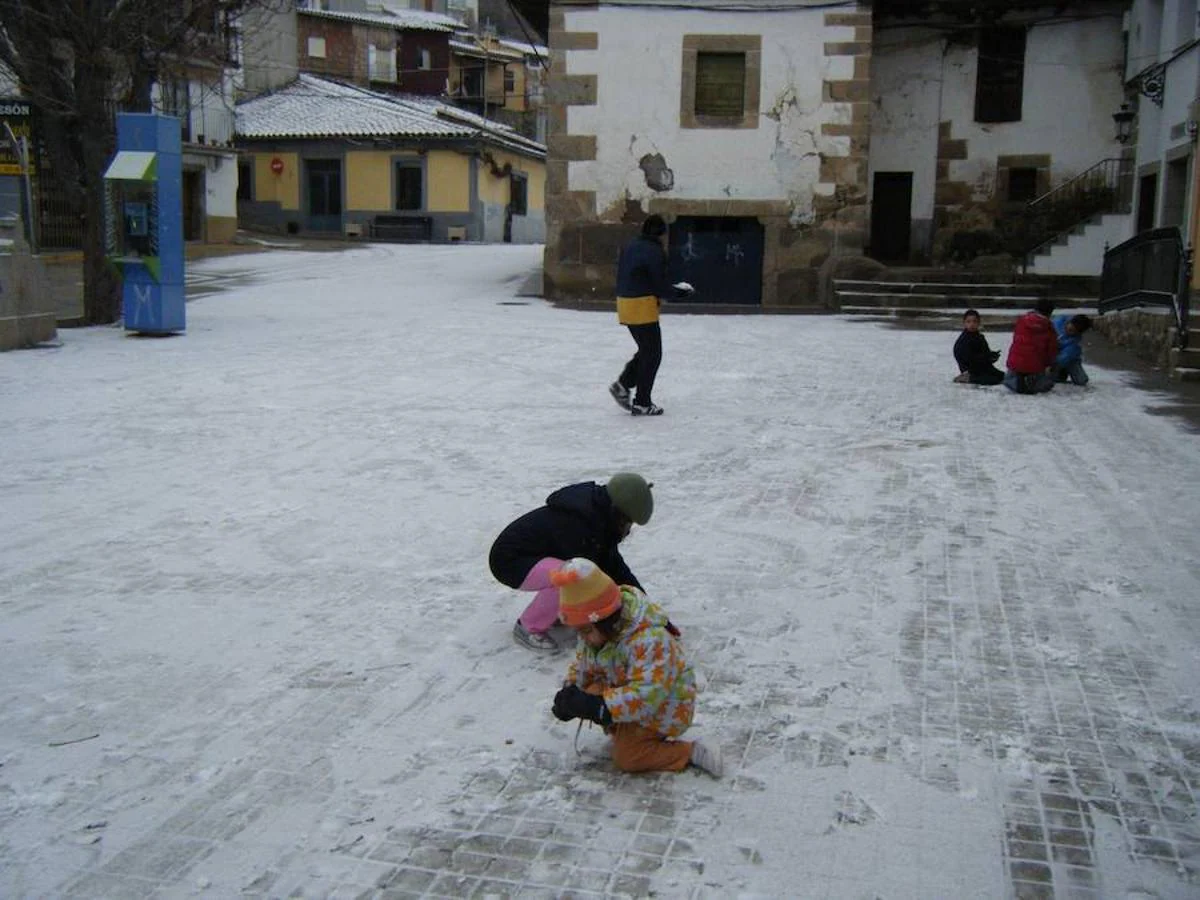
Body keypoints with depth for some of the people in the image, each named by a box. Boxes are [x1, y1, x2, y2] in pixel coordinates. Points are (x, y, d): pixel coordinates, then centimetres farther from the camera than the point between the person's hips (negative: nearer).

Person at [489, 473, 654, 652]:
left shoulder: (599, 515, -2)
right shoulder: (574, 523, -32)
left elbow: (613, 563, 7)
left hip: (537, 557, 9)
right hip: (510, 561, -9)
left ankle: (553, 610, 14)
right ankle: (529, 627, -12)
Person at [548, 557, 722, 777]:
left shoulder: (649, 640, -36)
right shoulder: (595, 633, -8)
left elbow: (648, 695, -42)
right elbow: (582, 666, 8)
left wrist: (598, 706, -44)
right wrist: (569, 691, -13)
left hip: (662, 706, -8)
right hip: (623, 689, 8)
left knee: (626, 757, -15)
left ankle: (692, 752, -6)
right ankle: (623, 730, 4)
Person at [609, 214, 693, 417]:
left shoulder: (629, 247, 10)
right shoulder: (655, 252, -15)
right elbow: (660, 287, -15)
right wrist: (681, 291, 4)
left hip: (624, 302, 8)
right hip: (643, 307, -8)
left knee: (646, 350, 21)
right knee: (652, 354, 3)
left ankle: (623, 384, 13)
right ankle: (641, 403, 7)